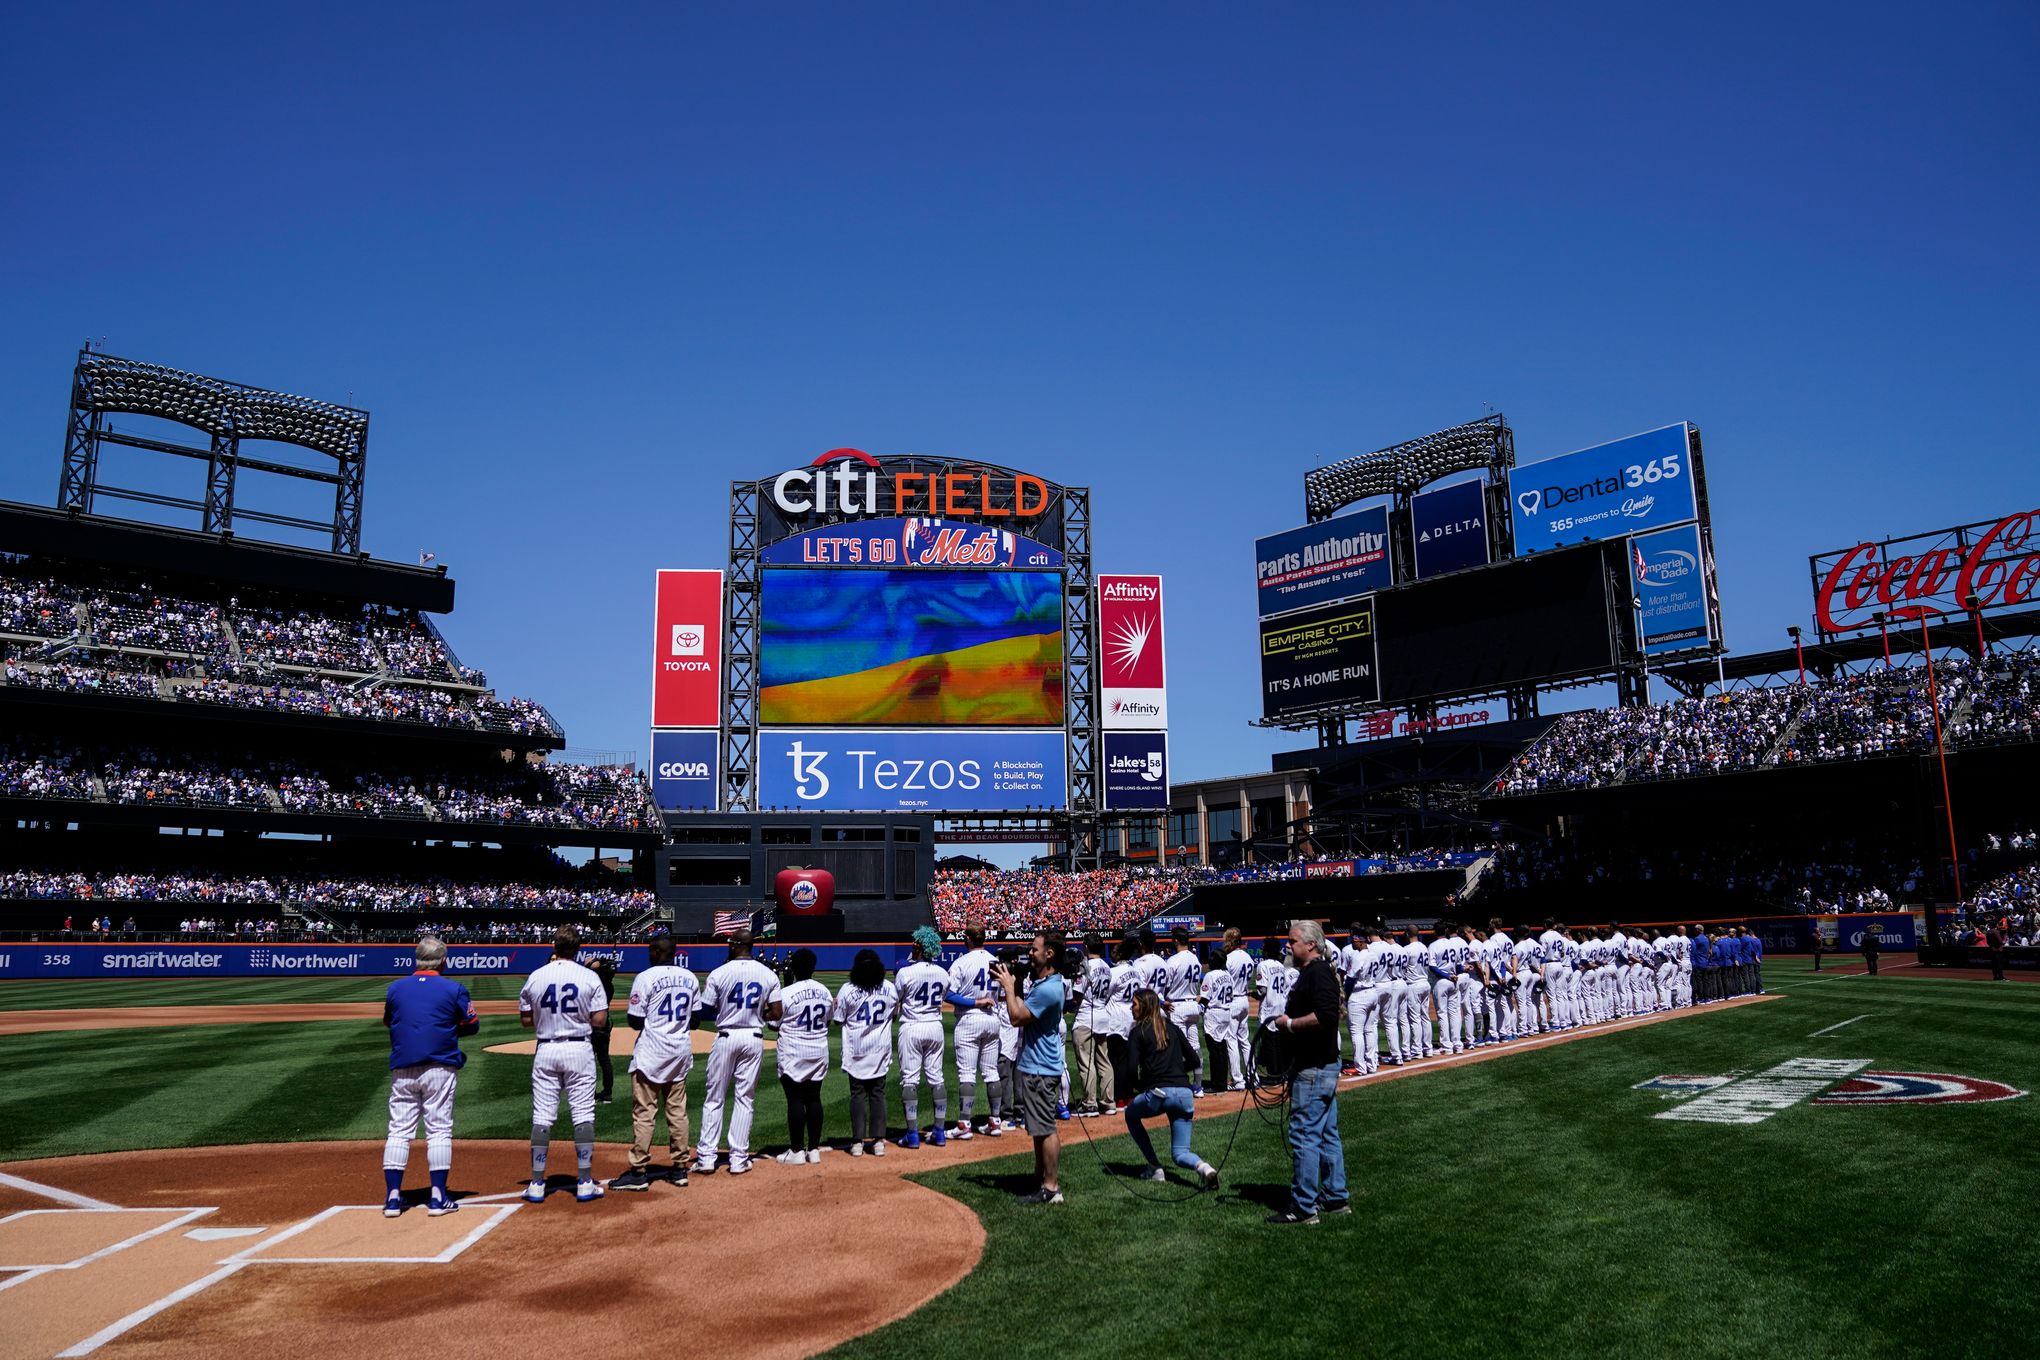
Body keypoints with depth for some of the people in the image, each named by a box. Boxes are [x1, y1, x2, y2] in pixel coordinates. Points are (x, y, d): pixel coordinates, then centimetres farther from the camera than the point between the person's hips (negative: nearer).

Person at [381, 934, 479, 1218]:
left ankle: (392, 1197, 7)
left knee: (399, 1131, 8)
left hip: (402, 1070, 3)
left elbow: (388, 1020, 21)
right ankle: (437, 1197, 3)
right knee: (439, 1130, 3)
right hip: (439, 1069, -2)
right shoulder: (454, 989, -4)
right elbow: (472, 1024, 3)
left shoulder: (395, 988, 5)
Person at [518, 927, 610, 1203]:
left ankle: (537, 1185, 10)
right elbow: (600, 1021, -8)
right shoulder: (589, 977, -6)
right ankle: (585, 1183, 5)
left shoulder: (535, 978, 0)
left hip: (546, 1050, 2)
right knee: (583, 1115, 3)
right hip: (578, 1049, -2)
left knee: (542, 1117, 7)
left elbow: (525, 1020, 5)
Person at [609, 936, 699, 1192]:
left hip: (651, 1051, -5)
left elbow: (635, 1022, -10)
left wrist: (629, 1011, 10)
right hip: (681, 1051, 5)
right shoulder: (690, 978, 6)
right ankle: (680, 1168, 14)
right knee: (677, 1111, 10)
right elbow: (695, 1021, 8)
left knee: (644, 1112, 0)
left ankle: (639, 1172, 2)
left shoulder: (645, 978, -11)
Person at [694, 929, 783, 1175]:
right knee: (744, 1099, 9)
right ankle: (738, 1159, 9)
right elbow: (776, 1013, -3)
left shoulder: (719, 974, -8)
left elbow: (705, 1011, -4)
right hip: (754, 1038, 2)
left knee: (713, 1098, 8)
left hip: (726, 1037, -2)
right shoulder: (768, 975, -1)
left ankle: (706, 1157, 8)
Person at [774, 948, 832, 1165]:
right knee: (814, 1098, 10)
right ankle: (814, 1149, 14)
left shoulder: (786, 993, -14)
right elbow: (827, 1022, 11)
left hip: (793, 1053, -5)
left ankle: (797, 1151, 4)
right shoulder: (825, 992, 4)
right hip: (819, 1052, 5)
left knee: (795, 1100, 0)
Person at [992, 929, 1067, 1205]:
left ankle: (1051, 1188, 2)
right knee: (1039, 1127, 20)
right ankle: (1042, 1177, 32)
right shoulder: (1042, 983, 10)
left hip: (1040, 1070, -11)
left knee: (1045, 1129, -4)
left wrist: (1009, 987, -11)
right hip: (1035, 1066, 11)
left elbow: (1017, 1016, -21)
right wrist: (1013, 987, 7)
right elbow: (1024, 1009, 16)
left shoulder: (1048, 989, -23)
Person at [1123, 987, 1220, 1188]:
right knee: (1179, 1153, 13)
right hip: (1184, 1093, 5)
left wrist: (1138, 1086, 13)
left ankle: (1155, 1169, 18)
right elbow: (1194, 1061, 18)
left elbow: (1133, 1068, -5)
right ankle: (1203, 1167, -21)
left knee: (1131, 1114, 28)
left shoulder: (1139, 1031, 3)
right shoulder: (1172, 1028, 19)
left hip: (1158, 1093, -5)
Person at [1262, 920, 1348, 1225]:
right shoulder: (1309, 973, 16)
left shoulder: (1318, 973, -17)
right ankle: (1336, 1198, 25)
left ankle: (1304, 1208, -1)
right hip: (1322, 1066, 11)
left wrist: (1289, 1024, -19)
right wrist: (1288, 1023, 10)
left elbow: (1325, 1016, -30)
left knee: (1304, 1136, -6)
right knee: (1327, 1134, 16)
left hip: (1313, 1070, -11)